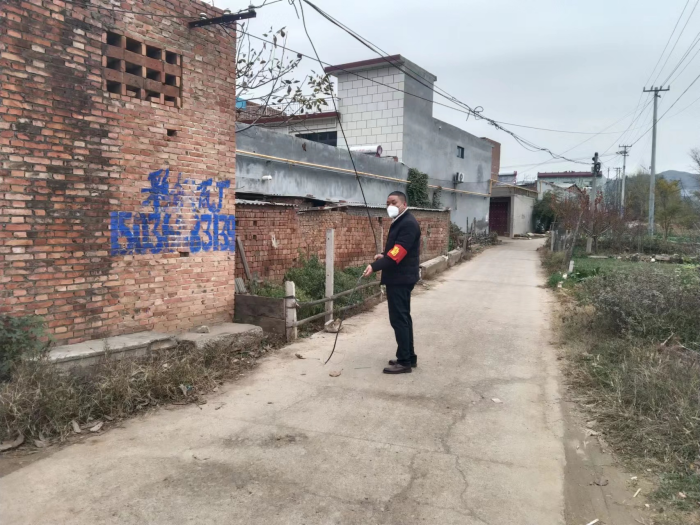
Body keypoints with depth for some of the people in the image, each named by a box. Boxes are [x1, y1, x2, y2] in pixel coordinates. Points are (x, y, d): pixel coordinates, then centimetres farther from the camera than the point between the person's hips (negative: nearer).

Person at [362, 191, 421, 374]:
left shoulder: (408, 224, -17)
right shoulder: (399, 222, 16)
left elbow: (398, 253, -27)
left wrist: (374, 267, -34)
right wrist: (383, 254, 4)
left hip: (400, 279, -11)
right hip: (399, 278, 11)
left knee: (398, 319, -7)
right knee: (403, 318, 15)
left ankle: (404, 362, 0)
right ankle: (409, 357, 24)